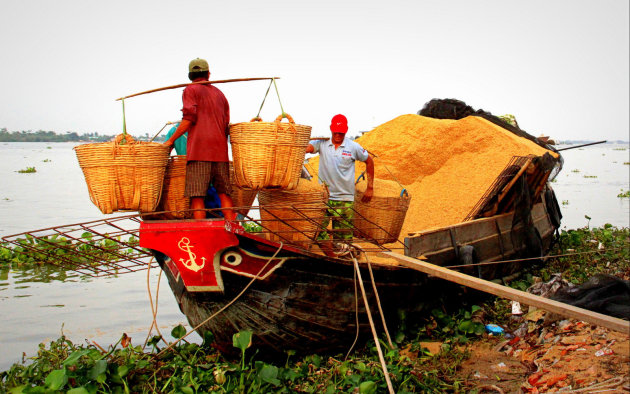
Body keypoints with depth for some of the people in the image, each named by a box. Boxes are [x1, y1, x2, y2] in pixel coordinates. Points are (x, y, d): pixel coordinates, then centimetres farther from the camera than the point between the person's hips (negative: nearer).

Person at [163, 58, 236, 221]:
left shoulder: (191, 90, 7)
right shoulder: (219, 93, 24)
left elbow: (189, 119, -7)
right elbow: (226, 126, 18)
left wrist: (171, 140, -1)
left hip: (199, 149, -5)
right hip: (220, 151, 5)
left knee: (197, 196, -7)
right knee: (224, 193, 6)